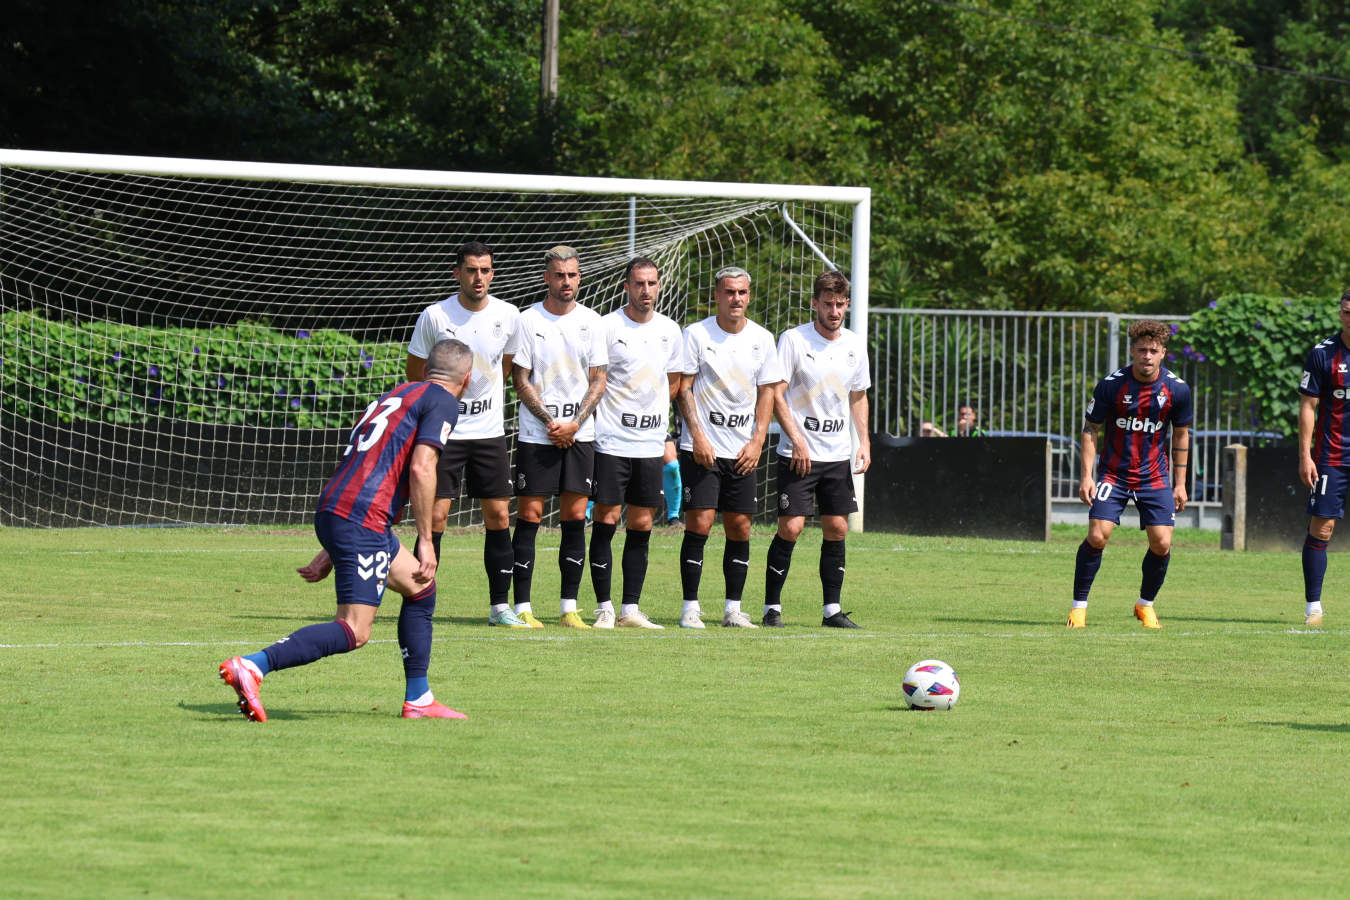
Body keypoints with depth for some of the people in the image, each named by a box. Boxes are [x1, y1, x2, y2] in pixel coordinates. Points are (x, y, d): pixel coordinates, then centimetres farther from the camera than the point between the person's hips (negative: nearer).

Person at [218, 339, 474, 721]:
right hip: (362, 521, -10)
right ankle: (251, 667, -26)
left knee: (421, 588, 24)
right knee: (354, 632, -13)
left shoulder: (398, 393, 27)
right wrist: (425, 541, -9)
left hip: (332, 513, 10)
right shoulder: (443, 402, 1)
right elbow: (421, 468, -13)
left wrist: (331, 552, 26)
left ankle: (418, 700, 25)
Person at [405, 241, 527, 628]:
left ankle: (499, 606, 9)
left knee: (498, 516, 1)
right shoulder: (435, 316, -8)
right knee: (435, 516, -8)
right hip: (443, 433, -3)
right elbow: (415, 373, 5)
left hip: (490, 432, 3)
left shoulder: (508, 316, 1)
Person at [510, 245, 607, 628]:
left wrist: (574, 424, -7)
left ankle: (569, 608, 5)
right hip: (536, 434, -2)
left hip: (579, 435, 2)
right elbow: (521, 381, -1)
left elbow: (598, 381, 6)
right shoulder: (528, 320, -1)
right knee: (528, 517, -4)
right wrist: (551, 423, -10)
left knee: (575, 518, 1)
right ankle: (522, 608, -2)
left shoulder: (591, 321, 6)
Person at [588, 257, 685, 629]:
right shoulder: (607, 327, -6)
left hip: (650, 443, 5)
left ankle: (631, 609, 9)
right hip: (611, 441, -4)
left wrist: (653, 415, 11)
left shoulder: (669, 330, 10)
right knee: (606, 521, -4)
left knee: (642, 525, 4)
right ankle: (604, 608, 0)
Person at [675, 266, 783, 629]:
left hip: (743, 450, 4)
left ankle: (733, 609, 10)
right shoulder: (697, 334, -3)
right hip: (701, 447, -4)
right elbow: (684, 389, -3)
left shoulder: (761, 339, 7)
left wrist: (757, 441, 0)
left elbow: (766, 393, 11)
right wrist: (698, 437, -12)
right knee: (699, 523, -10)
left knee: (740, 528, 3)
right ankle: (690, 608, -5)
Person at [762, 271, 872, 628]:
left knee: (837, 529, 3)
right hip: (798, 452, -5)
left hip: (838, 455, 5)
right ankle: (772, 608, -1)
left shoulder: (855, 345, 8)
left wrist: (864, 443, 8)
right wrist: (798, 441, -17)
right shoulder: (793, 340, -8)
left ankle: (832, 609, 9)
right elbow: (776, 395, -9)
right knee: (790, 528, -10)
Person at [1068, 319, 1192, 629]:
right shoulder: (1111, 385, -12)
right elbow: (1091, 428, -2)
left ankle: (1146, 605, 17)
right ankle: (1079, 606, 1)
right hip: (1113, 473, -2)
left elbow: (1181, 434, 7)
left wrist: (1180, 483, 7)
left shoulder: (1177, 389, -7)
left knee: (1162, 543, -8)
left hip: (1154, 476, 2)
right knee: (1097, 536, -15)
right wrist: (1087, 475, -10)